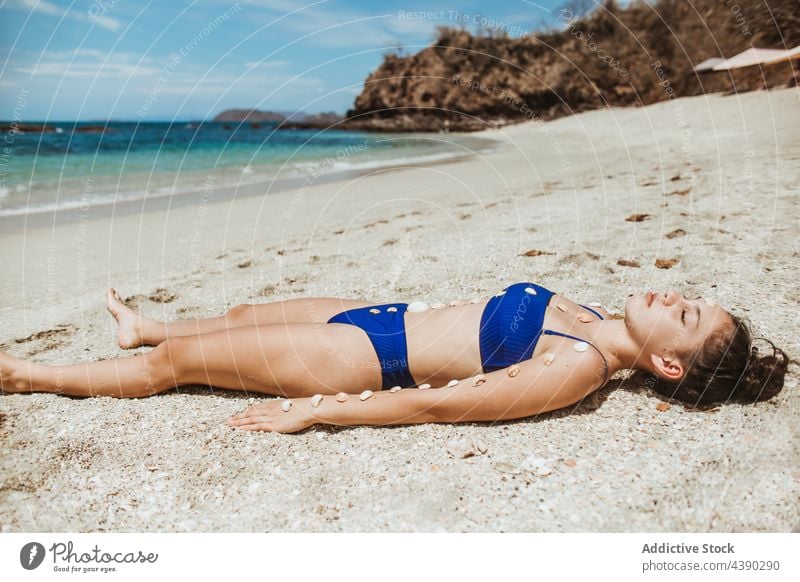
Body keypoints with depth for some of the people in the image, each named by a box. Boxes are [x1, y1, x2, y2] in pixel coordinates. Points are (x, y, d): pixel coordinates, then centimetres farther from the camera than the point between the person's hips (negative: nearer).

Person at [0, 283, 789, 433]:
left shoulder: (577, 368, -24)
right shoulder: (585, 315, 2)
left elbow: (436, 403, -27)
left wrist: (314, 412, -23)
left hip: (369, 353, -7)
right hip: (389, 315, 8)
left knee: (173, 361, 7)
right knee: (241, 314, 26)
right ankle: (146, 326, 56)